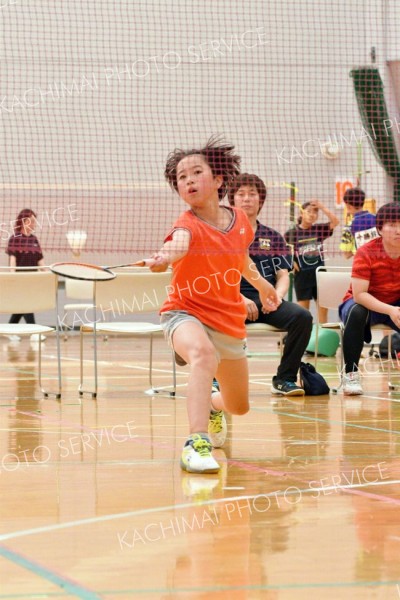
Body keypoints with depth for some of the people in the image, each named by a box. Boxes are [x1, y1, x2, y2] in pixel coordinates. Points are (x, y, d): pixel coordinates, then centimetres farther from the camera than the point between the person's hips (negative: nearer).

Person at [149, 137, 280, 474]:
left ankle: (213, 405, 55)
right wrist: (165, 255, -68)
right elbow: (179, 243, -47)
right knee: (203, 354, -42)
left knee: (239, 406, 17)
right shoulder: (188, 225, -20)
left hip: (230, 321, 5)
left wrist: (261, 283, 28)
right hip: (186, 313, -5)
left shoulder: (240, 221, -4)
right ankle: (198, 443, -47)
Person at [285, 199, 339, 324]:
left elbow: (335, 221, -7)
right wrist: (291, 262, -6)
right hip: (302, 275, -2)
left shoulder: (319, 229, 4)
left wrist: (322, 207, -11)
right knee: (303, 309, 3)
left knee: (323, 307, 3)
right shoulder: (292, 233, -3)